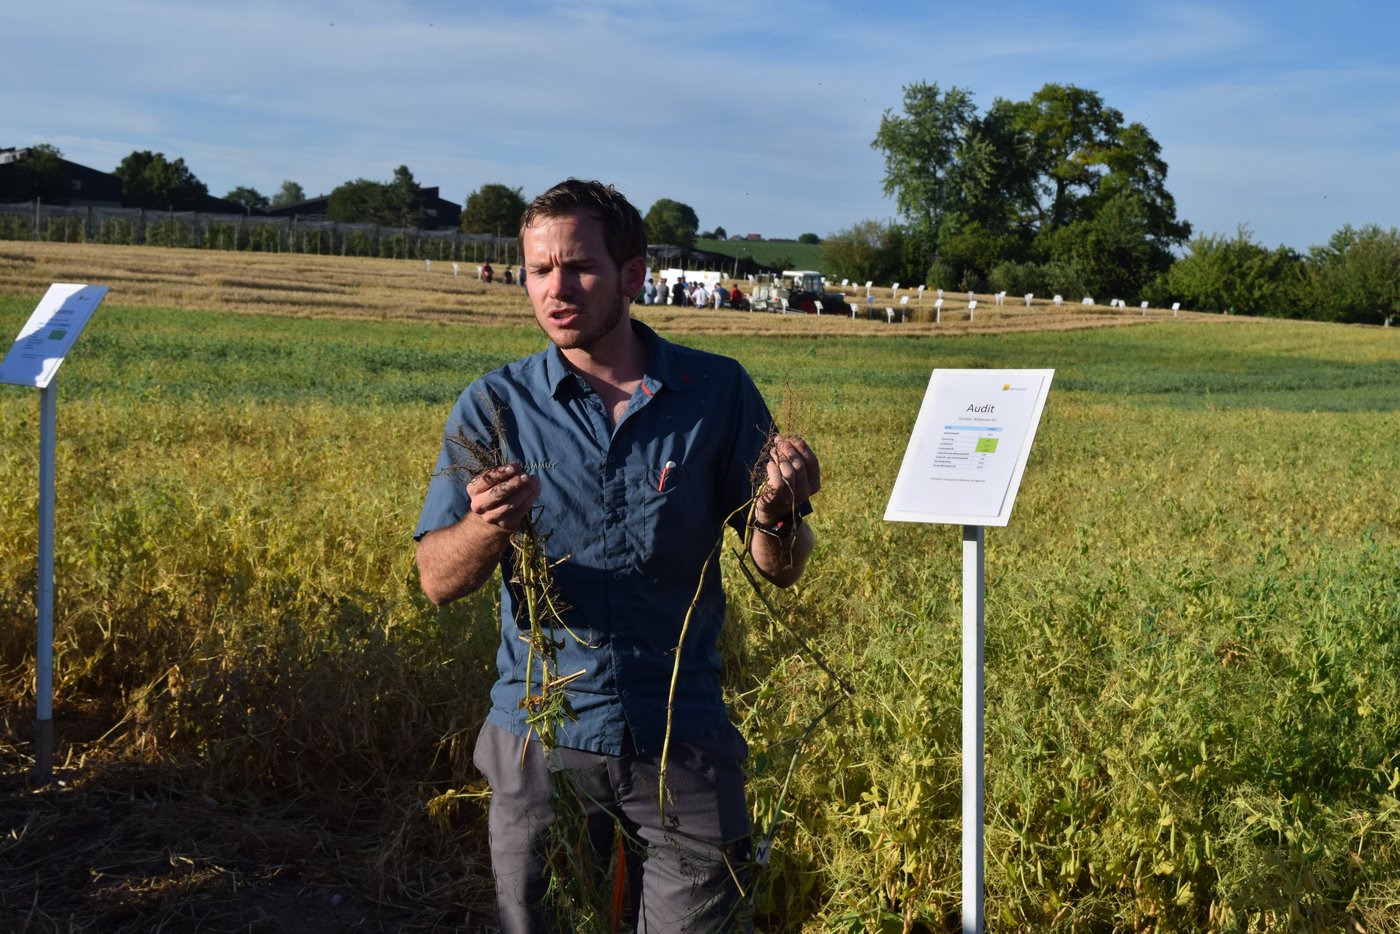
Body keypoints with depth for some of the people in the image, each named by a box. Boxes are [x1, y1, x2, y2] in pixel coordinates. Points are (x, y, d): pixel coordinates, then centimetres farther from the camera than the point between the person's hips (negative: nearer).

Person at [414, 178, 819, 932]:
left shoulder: (718, 391, -1)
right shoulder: (494, 407, -1)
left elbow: (779, 571, 2)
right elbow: (438, 580, -5)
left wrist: (777, 512, -20)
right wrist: (490, 525, -26)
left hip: (682, 737, 0)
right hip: (541, 736, 1)